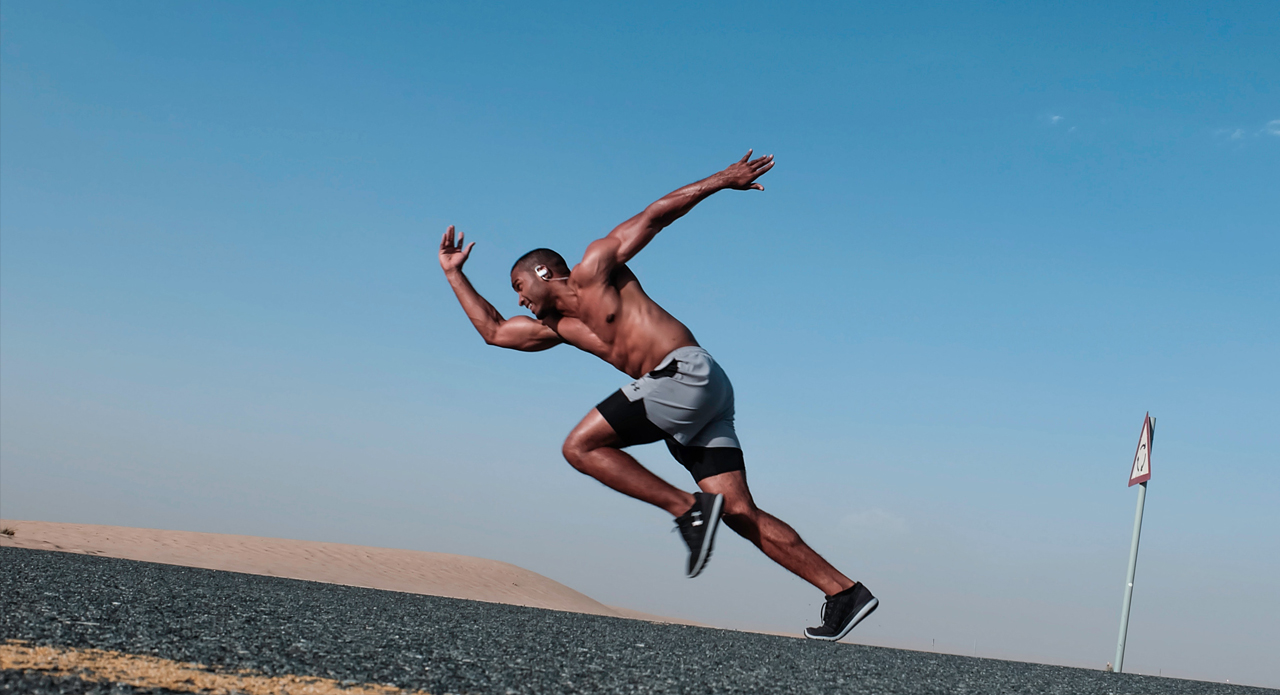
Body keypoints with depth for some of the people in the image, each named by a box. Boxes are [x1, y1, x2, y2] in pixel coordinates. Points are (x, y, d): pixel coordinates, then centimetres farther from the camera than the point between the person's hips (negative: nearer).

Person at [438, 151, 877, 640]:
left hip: (687, 372, -8)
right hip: (697, 399, 8)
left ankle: (688, 508, -14)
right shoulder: (558, 327, 27)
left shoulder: (595, 265, 9)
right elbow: (494, 331, 35)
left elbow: (654, 215, 9)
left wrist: (720, 180, 7)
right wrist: (454, 274, 37)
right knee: (741, 514, -3)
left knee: (580, 446, -8)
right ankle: (844, 593, -6)